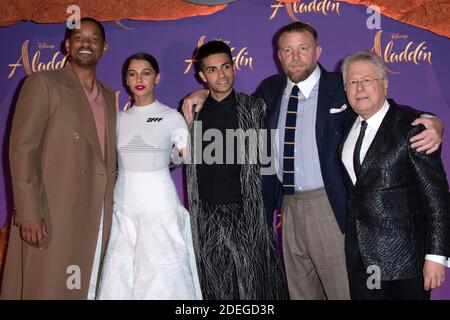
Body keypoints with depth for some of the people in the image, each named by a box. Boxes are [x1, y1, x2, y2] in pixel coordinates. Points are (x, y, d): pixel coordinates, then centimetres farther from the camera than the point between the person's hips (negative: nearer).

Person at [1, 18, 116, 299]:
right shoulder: (43, 83, -1)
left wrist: (112, 209, 9)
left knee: (91, 289, 10)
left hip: (100, 221, 5)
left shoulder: (110, 97, 16)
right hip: (52, 218, -5)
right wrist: (29, 212, -16)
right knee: (47, 289, 0)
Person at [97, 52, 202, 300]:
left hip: (160, 206, -3)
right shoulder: (118, 118, 9)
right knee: (120, 278, 9)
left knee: (162, 280, 4)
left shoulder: (172, 117, -2)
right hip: (124, 207, 4)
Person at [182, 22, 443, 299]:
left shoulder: (342, 88, -6)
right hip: (288, 206, 5)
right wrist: (204, 94, 8)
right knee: (299, 290, 19)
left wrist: (432, 124, -25)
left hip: (329, 207, -4)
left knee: (343, 290, 6)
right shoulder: (270, 89, 7)